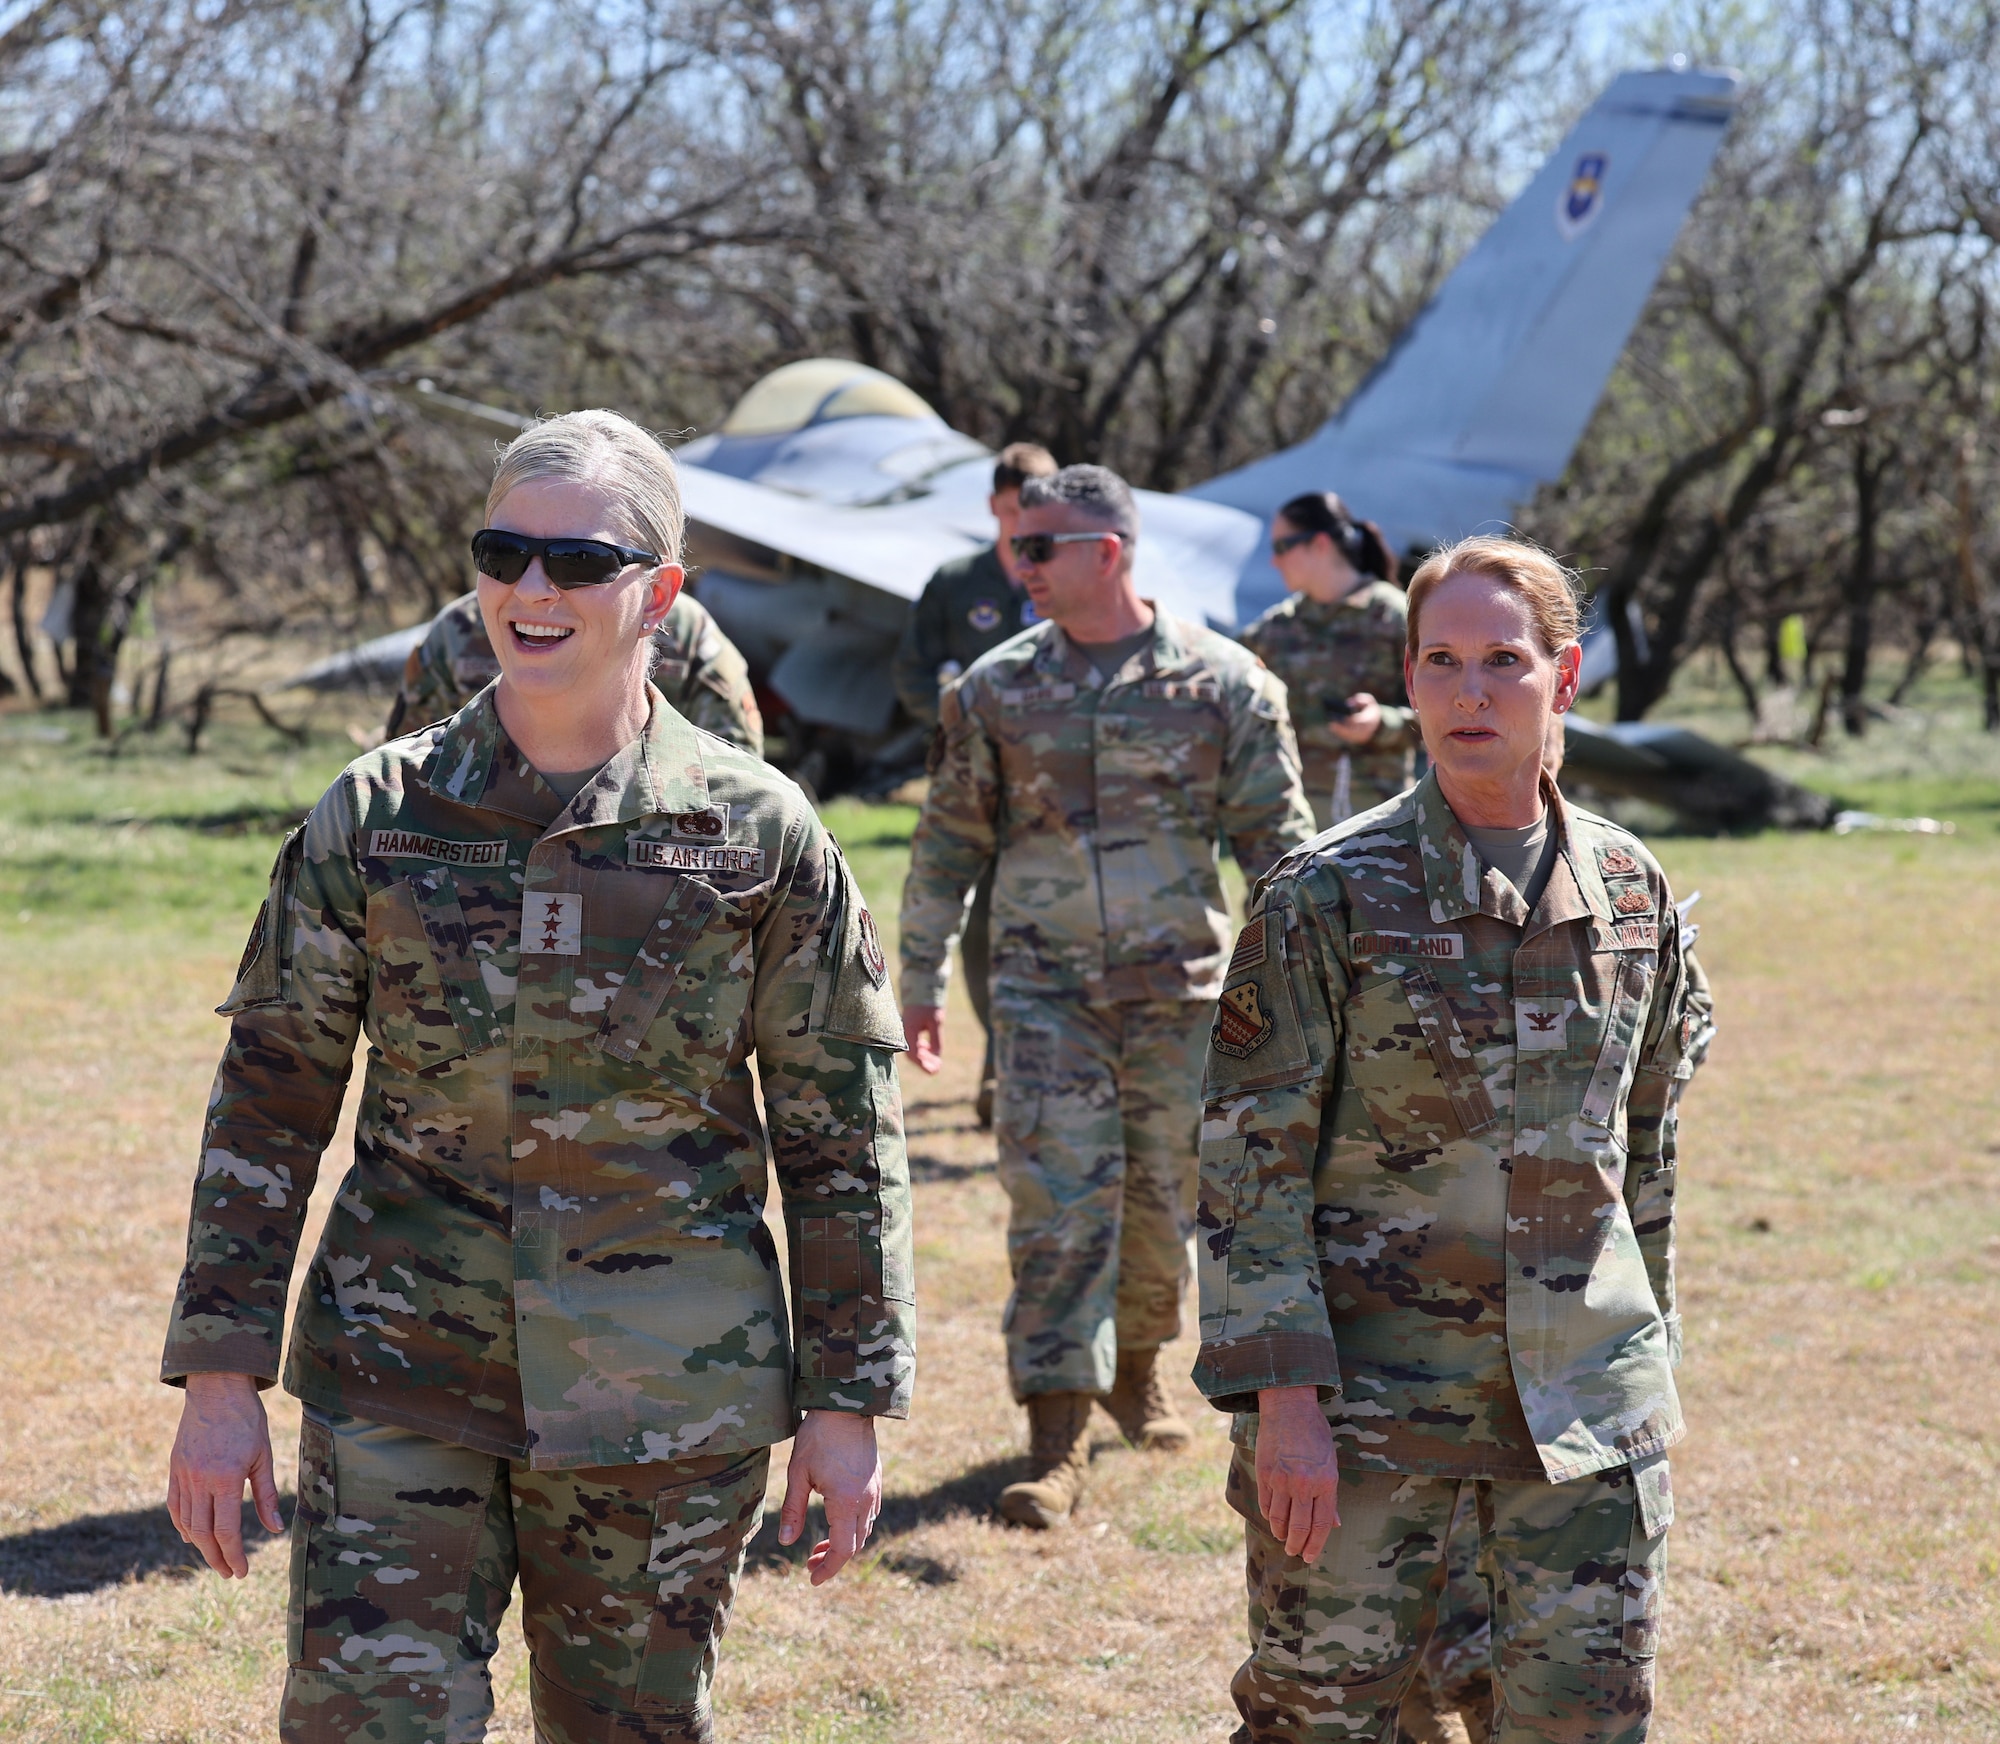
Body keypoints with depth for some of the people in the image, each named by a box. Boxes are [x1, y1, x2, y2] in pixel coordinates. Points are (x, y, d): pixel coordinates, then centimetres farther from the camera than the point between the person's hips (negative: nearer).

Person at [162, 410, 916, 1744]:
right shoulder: (378, 816, 0)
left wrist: (849, 1403, 1)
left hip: (669, 1395, 0)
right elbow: (271, 1102, 4)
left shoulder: (759, 835, -2)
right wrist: (221, 1379, -1)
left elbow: (844, 1137, 2)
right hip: (403, 1383, 0)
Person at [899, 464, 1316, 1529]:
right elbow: (948, 843, 10)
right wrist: (920, 982, 10)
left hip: (1178, 985, 0)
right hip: (1043, 986, 0)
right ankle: (1056, 1441, -8)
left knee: (1161, 1199, 10)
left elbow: (1278, 842, 1)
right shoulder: (995, 689, 3)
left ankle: (1136, 1365, 36)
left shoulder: (1220, 683, -2)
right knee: (1058, 1202, -8)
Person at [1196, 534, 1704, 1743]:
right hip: (1370, 1390, -3)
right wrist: (1282, 1397, -14)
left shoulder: (1632, 890, 6)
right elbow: (1247, 1163, -8)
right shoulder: (1330, 894, -7)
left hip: (1585, 1404, 3)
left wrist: (1647, 1354, 16)